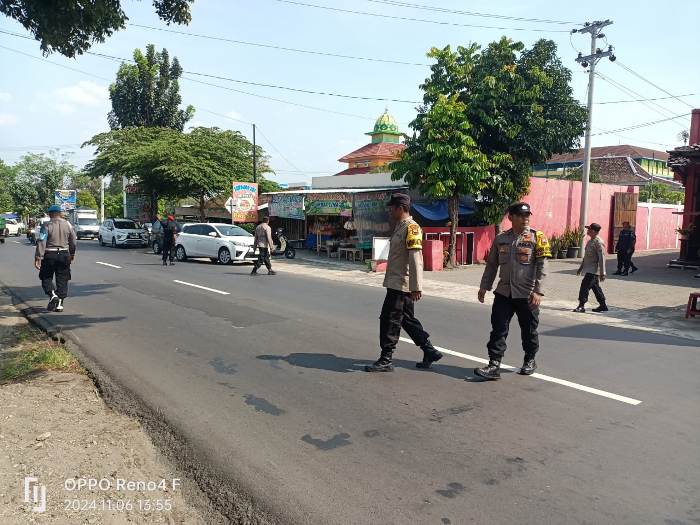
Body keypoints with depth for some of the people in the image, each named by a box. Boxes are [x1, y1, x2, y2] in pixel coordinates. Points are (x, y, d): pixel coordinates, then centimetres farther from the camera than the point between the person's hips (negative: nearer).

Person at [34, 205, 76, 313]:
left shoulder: (46, 225, -7)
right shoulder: (68, 224, 4)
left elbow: (41, 242, -13)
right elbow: (73, 241, 12)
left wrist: (38, 257, -12)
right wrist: (72, 254, 25)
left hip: (50, 255, -3)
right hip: (64, 254, 3)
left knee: (46, 277, 13)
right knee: (62, 280, 7)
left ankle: (53, 295, -10)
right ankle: (59, 304, 7)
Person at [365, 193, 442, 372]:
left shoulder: (411, 228, -16)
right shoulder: (399, 227, 16)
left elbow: (416, 259, -22)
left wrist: (416, 287, -25)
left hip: (401, 285, -10)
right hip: (396, 283, 10)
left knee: (389, 321, -4)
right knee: (407, 319, 16)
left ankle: (386, 360, 6)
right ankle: (430, 352, 24)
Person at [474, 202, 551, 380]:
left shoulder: (537, 237, -3)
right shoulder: (500, 239, 8)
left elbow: (542, 266, -8)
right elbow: (491, 264, 14)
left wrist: (538, 291, -15)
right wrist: (484, 286, 10)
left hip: (527, 295, -3)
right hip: (503, 292, 3)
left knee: (529, 330, 12)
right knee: (498, 329, -1)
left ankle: (530, 361, 33)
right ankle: (494, 365, 1)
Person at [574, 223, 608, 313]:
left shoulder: (599, 242, -16)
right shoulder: (590, 241, 14)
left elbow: (602, 258, -18)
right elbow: (586, 256, 22)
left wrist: (602, 273, -20)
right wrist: (581, 268, 25)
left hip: (593, 270, -10)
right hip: (589, 269, 10)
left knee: (585, 286, -13)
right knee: (595, 288, 15)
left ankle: (581, 306, -10)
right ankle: (603, 305, 24)